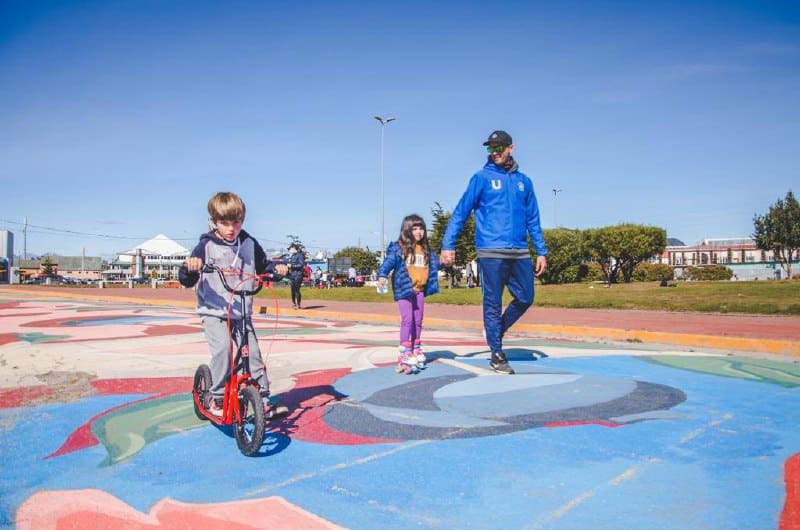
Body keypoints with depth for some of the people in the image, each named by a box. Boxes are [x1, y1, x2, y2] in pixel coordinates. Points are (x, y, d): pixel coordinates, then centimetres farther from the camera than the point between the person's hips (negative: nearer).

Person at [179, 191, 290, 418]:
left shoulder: (249, 244, 3)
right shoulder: (207, 246, -7)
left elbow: (262, 265, 16)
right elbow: (186, 281, -11)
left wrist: (276, 267, -6)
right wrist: (189, 267, -33)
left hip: (242, 312, 3)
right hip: (214, 310, -3)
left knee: (253, 352, -3)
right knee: (222, 349, -22)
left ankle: (264, 401, 7)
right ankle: (217, 399, -5)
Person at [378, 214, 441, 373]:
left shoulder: (426, 249, 11)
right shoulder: (398, 247, -7)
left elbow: (435, 263, 21)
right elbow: (389, 261, -17)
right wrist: (382, 275, -32)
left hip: (419, 290, 6)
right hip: (404, 289, -6)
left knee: (418, 320, 14)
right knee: (407, 320, -11)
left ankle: (416, 349, 28)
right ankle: (405, 353, -6)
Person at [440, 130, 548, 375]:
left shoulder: (524, 181, 14)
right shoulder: (482, 178, 2)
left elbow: (533, 220, 17)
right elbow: (460, 213, -2)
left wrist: (541, 251, 12)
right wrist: (448, 245, -10)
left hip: (520, 253, 5)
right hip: (491, 252, -4)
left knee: (525, 299, 7)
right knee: (493, 303, 0)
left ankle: (496, 333, 29)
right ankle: (497, 354, 12)